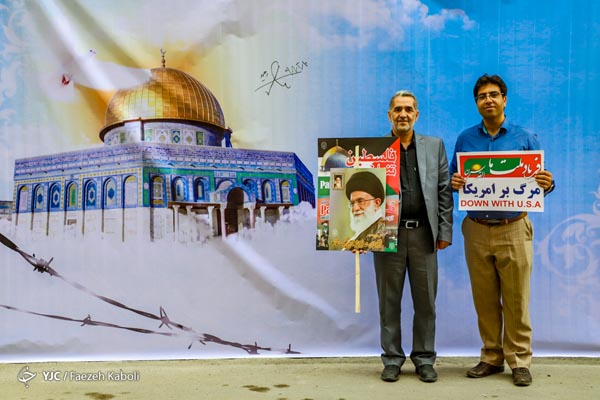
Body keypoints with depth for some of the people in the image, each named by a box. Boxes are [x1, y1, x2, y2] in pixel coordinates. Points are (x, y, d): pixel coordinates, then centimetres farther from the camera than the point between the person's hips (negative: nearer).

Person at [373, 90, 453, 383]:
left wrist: (444, 232, 2)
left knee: (425, 302, 7)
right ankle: (392, 360, 18)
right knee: (389, 301, 6)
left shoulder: (434, 146, 10)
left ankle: (424, 360, 20)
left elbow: (444, 190, 8)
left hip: (424, 234, 1)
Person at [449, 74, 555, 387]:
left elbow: (539, 182, 4)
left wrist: (547, 184, -19)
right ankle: (491, 358, 20)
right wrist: (454, 183, -13)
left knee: (516, 301, 1)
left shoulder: (524, 138, 2)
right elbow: (453, 177, 9)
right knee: (484, 300, 8)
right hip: (477, 230, 2)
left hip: (513, 230, -2)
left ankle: (519, 362, 13)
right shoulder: (465, 138, 8)